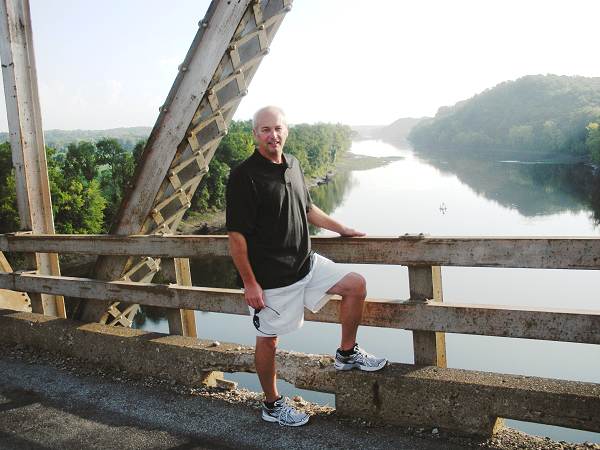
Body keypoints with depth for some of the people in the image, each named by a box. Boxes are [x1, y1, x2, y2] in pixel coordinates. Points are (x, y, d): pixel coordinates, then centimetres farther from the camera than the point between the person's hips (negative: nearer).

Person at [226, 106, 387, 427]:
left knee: (356, 285, 6)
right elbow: (236, 235, -17)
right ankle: (271, 405, 27)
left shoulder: (292, 165, 7)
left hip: (306, 263, 7)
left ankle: (347, 354, 23)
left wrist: (341, 229, 19)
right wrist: (249, 283, -18)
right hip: (271, 277, -7)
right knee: (268, 338, 6)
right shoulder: (244, 176, -17)